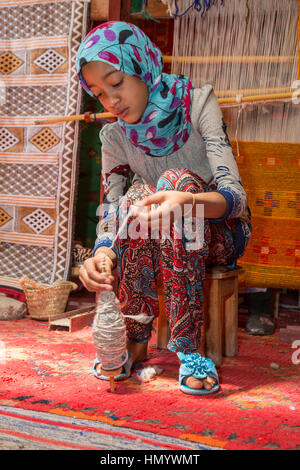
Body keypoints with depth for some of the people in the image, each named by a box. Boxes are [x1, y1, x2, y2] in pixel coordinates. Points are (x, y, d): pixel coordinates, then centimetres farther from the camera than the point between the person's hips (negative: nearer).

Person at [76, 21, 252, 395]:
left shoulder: (196, 102, -14)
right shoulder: (115, 137, -4)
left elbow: (235, 195, -25)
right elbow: (110, 212, -13)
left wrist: (187, 202, -47)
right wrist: (102, 252, -37)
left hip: (220, 234, -2)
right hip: (163, 246, 3)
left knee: (177, 180, -31)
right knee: (137, 195, -28)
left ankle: (187, 343, -33)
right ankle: (135, 340, -21)